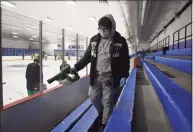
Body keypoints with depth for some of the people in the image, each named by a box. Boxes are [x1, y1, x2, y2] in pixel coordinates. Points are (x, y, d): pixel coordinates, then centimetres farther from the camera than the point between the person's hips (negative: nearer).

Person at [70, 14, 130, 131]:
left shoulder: (120, 41, -7)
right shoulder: (94, 40, 3)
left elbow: (125, 60, -4)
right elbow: (87, 56, 8)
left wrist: (124, 76, -13)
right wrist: (76, 67, -1)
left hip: (110, 78, -4)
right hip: (96, 76, 4)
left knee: (108, 102, 6)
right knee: (93, 97, 14)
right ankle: (101, 112, 45)